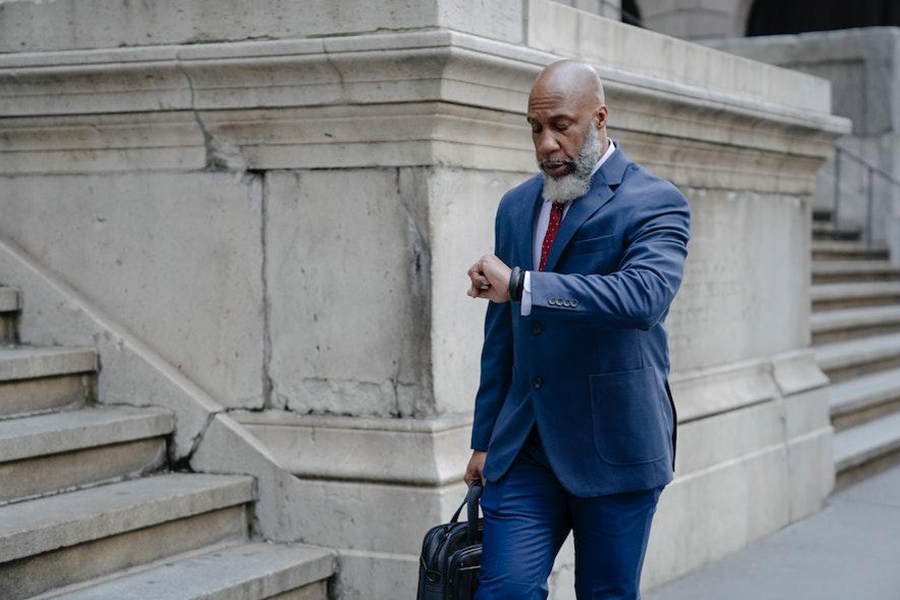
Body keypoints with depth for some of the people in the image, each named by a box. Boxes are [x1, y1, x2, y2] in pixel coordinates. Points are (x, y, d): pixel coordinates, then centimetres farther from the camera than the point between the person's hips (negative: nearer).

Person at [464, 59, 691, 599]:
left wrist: (521, 285, -32)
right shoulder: (516, 207, 12)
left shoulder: (655, 203, -8)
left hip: (614, 449, -4)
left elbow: (645, 296, -29)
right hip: (524, 449, 5)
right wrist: (485, 439, 17)